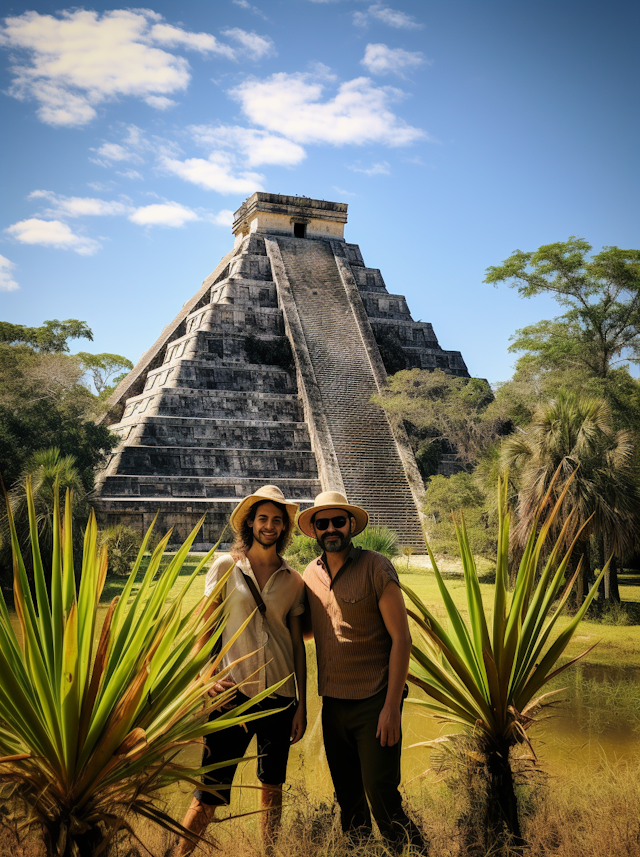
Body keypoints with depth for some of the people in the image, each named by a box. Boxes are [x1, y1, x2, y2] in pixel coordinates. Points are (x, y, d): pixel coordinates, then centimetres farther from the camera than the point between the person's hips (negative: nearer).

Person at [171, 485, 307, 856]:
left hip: (280, 696, 3)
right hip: (233, 692, -2)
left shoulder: (292, 579, 7)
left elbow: (298, 643, 10)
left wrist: (303, 704, 8)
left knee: (272, 787, 12)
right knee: (211, 793, -3)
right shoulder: (225, 567, 1)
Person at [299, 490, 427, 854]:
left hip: (374, 703, -5)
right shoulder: (311, 574, 6)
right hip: (332, 703, 5)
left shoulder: (376, 567, -9)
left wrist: (392, 705, -15)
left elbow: (401, 637, -11)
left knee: (382, 798, -5)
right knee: (348, 799, 15)